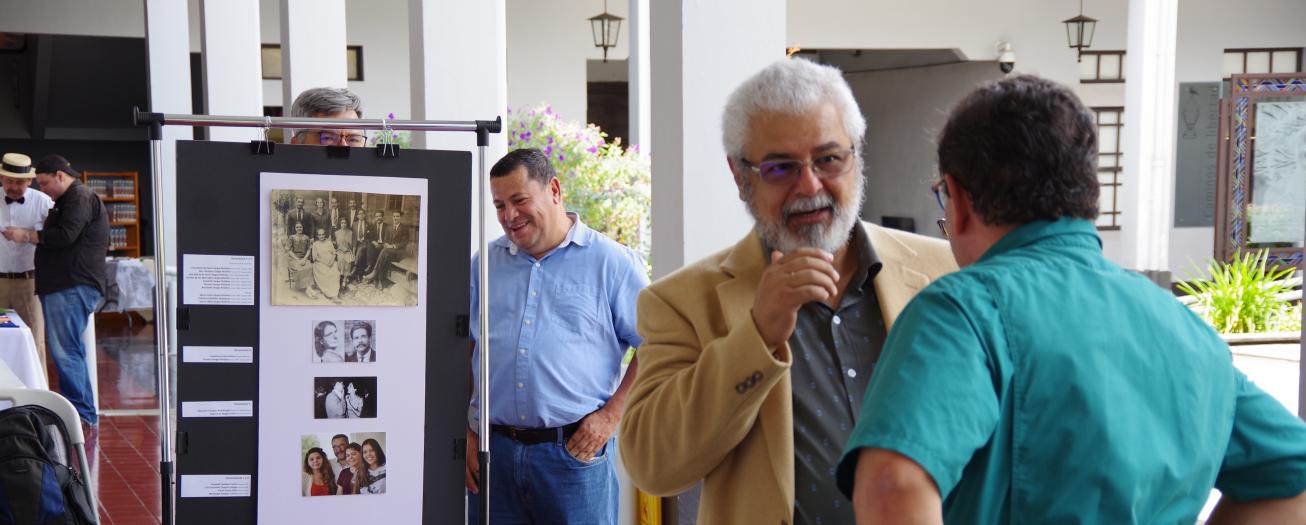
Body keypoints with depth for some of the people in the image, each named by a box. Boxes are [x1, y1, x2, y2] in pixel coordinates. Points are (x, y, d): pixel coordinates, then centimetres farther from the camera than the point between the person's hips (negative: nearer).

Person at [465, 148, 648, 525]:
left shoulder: (611, 262, 0)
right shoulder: (485, 264, 12)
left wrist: (610, 416, -8)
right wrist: (463, 434, 7)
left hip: (575, 451, -3)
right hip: (494, 450, 4)